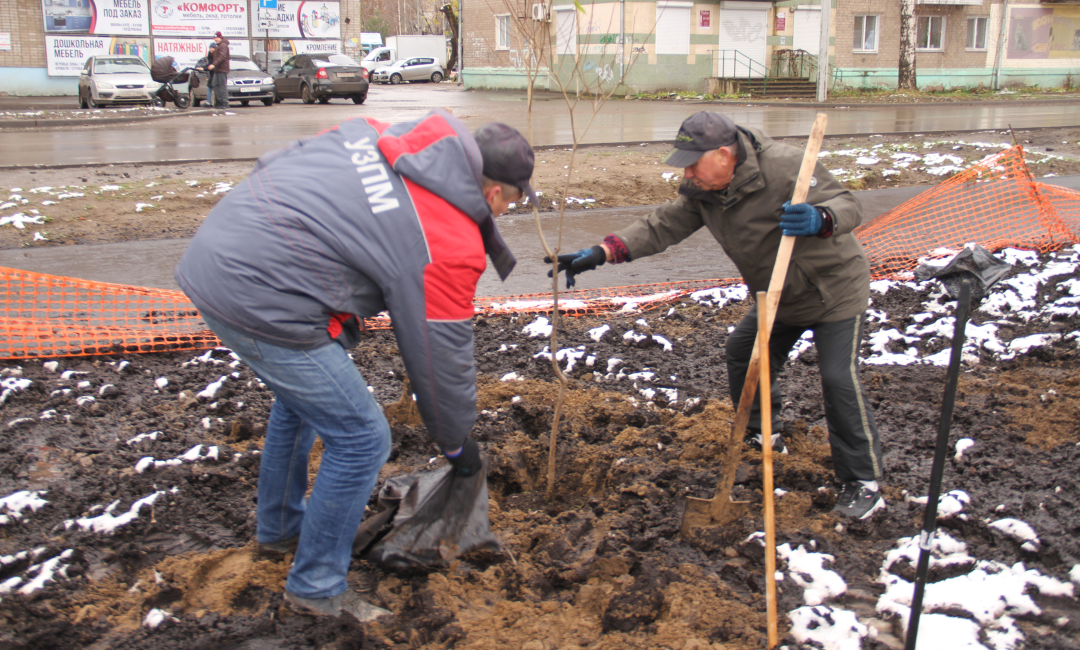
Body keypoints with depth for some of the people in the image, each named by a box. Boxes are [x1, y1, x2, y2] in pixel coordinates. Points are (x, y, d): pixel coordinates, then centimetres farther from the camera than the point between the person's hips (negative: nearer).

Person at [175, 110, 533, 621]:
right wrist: (458, 443, 15)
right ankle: (316, 587, 19)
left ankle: (278, 528, 49)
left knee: (302, 397, 31)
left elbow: (272, 163, 19)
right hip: (263, 300, -10)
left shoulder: (381, 133, 11)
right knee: (361, 440, 2)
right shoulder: (452, 245, -10)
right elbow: (441, 355, -1)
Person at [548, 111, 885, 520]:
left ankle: (864, 484, -2)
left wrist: (819, 219, -52)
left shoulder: (785, 166, -30)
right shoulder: (702, 191, -9)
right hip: (781, 297, 8)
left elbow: (847, 205, -28)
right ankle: (763, 434, 39)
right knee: (742, 350, 16)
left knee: (839, 379, -14)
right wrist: (600, 253, -21)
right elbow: (661, 227, -10)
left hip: (835, 290, -8)